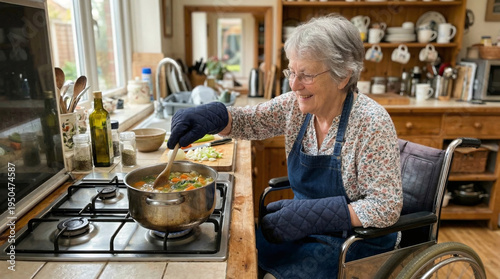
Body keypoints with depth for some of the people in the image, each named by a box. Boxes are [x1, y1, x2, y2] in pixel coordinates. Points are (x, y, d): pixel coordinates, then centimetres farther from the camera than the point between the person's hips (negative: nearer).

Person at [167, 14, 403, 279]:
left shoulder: (371, 123, -22)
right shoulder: (296, 105, -6)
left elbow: (386, 207, -21)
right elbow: (248, 121, 0)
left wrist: (313, 214, -30)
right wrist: (210, 116, -21)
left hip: (355, 245, -5)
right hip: (306, 229, 5)